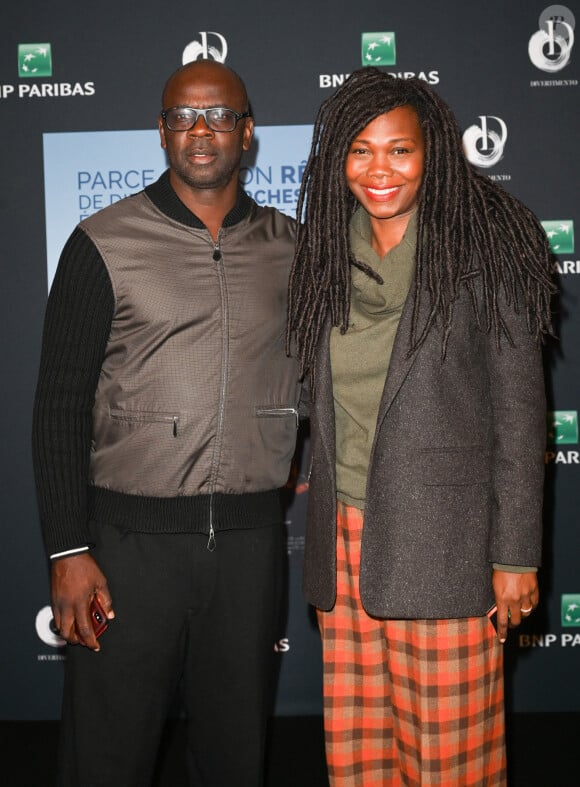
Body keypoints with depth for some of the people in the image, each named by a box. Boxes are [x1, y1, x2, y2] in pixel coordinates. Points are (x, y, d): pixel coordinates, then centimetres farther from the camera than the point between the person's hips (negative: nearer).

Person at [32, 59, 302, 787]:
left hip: (250, 536, 3)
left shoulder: (290, 247, 6)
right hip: (134, 536, -2)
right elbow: (60, 407, -4)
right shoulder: (103, 244, -3)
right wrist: (68, 551, -9)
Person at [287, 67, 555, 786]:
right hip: (343, 538, 5)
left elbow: (518, 411, -6)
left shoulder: (482, 249, -5)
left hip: (439, 541, -5)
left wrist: (515, 556, -9)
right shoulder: (329, 253, 10)